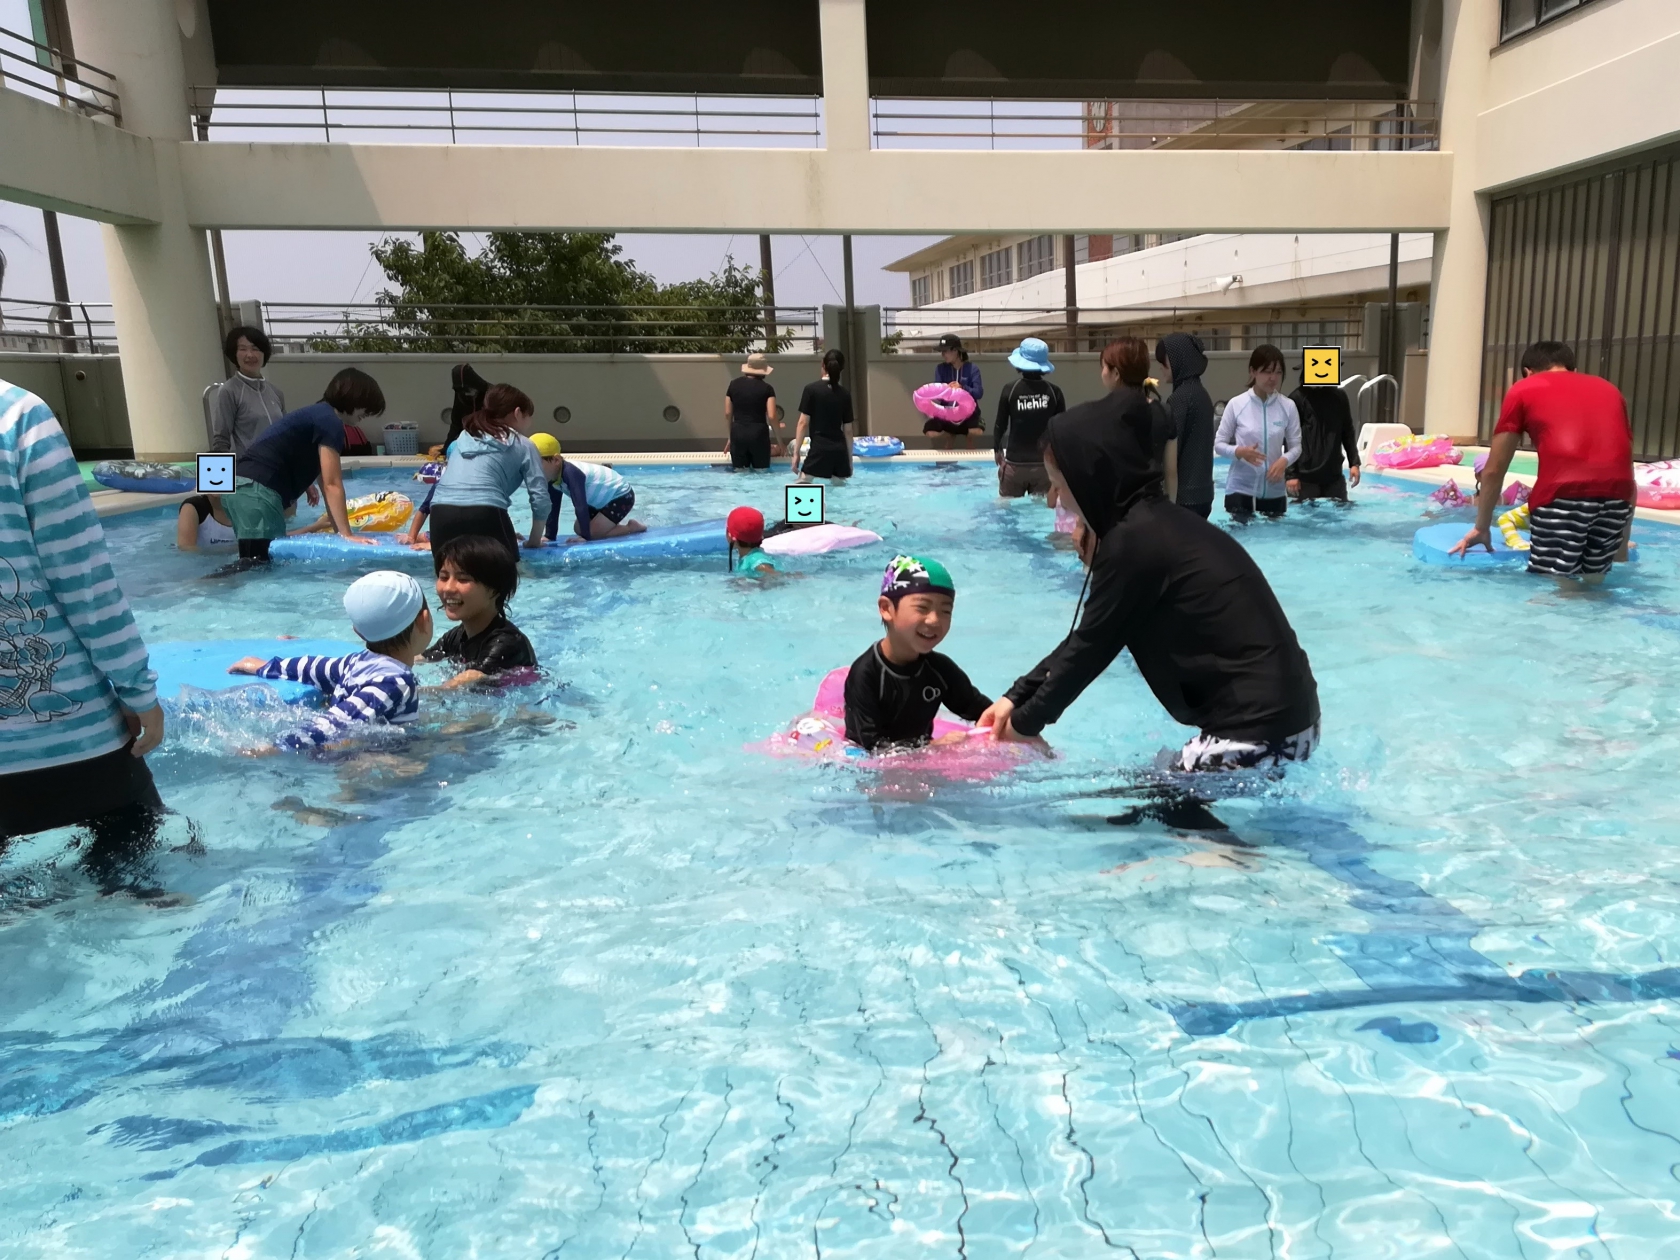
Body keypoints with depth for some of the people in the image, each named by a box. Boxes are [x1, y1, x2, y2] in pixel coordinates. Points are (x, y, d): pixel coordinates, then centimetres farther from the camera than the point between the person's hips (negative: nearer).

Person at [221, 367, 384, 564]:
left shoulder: (317, 415, 25)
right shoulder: (330, 421, -6)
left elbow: (326, 484, 24)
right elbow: (332, 485, -9)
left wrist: (340, 531, 22)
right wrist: (346, 534, -5)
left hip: (241, 487, 11)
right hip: (256, 491, -11)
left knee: (274, 559, 11)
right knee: (259, 563, -12)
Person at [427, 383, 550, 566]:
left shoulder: (466, 436, 31)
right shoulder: (522, 445, 16)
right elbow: (540, 498, 8)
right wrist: (534, 540, 20)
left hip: (441, 512, 5)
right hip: (484, 513, -4)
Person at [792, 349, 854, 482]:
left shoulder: (811, 389, -3)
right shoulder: (845, 394, 9)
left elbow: (803, 423, -6)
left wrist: (796, 452, -1)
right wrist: (849, 459, 19)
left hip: (819, 449, -5)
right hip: (840, 450, 5)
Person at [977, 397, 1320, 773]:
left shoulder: (1133, 541, -17)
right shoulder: (1154, 522, 11)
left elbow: (1091, 649, -9)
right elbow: (1088, 639, 15)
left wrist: (1027, 721, 4)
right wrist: (1017, 696, 12)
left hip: (1258, 731, -9)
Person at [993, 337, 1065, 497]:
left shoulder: (1010, 389, -6)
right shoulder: (1054, 392, -4)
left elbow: (1000, 424, 0)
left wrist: (997, 448, 19)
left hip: (1015, 463, -1)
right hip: (1044, 464, 1)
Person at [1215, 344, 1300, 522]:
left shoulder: (1287, 406, -1)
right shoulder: (1236, 404, -6)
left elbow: (1296, 446, 5)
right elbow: (1218, 444, -1)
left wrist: (1284, 460, -16)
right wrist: (1239, 452, -20)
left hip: (1274, 491, 2)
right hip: (1240, 489, -2)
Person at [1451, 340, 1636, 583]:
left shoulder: (1523, 389, 20)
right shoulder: (1609, 389, 30)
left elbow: (1494, 470, 18)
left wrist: (1481, 528, 30)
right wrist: (1622, 543, 39)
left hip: (1564, 492, -4)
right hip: (1616, 492, 4)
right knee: (1593, 581, 18)